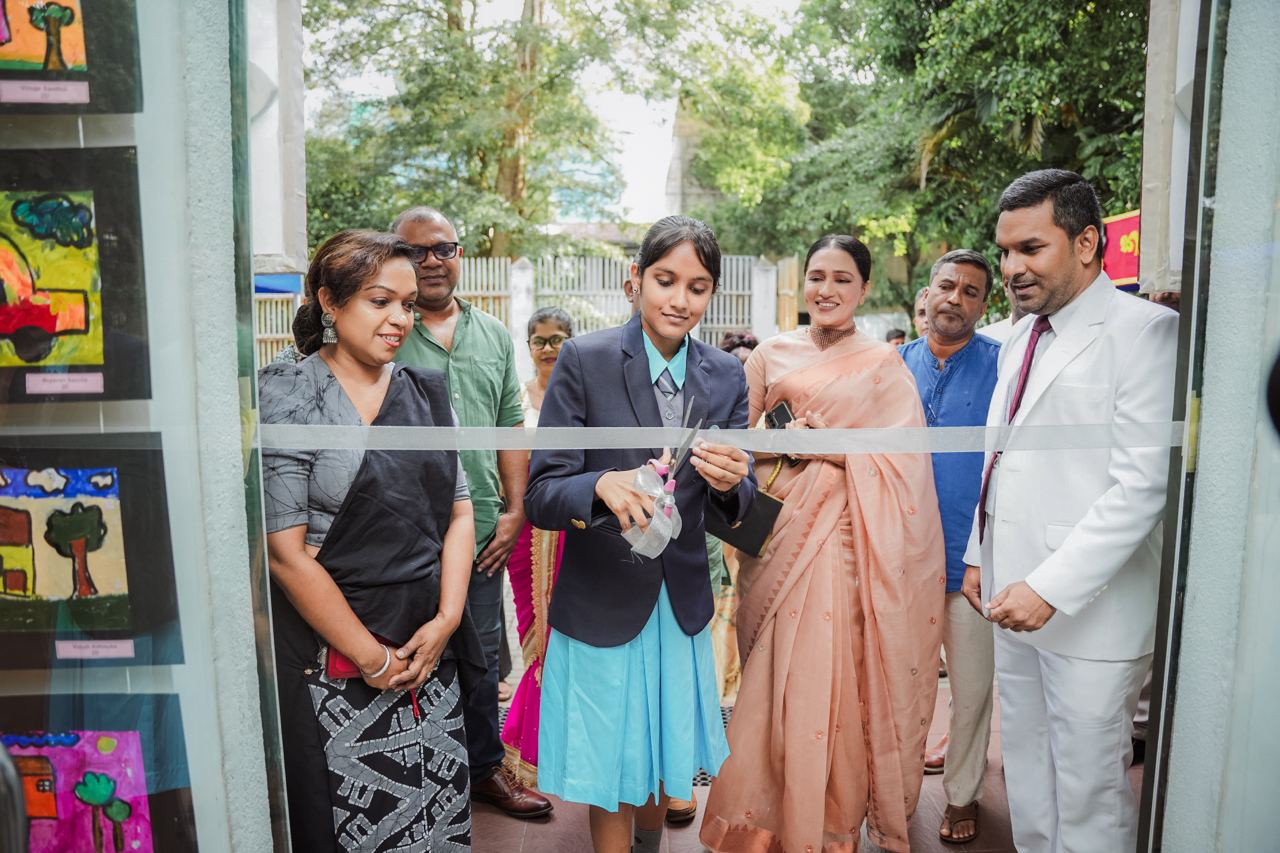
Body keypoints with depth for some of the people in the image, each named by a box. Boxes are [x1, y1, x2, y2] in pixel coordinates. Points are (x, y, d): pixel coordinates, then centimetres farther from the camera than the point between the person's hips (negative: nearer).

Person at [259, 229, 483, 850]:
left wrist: (446, 620, -4)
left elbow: (459, 511, 8)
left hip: (432, 654, 5)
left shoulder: (427, 392, 7)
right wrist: (373, 659, -10)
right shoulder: (287, 397, -9)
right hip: (334, 665, -5)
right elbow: (285, 553, -13)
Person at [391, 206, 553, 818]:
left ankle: (485, 768, 35)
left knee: (481, 660, 17)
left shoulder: (495, 336, 10)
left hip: (483, 531, 4)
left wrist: (515, 509, 4)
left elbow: (510, 428, 12)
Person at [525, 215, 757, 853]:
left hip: (682, 605, 4)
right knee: (609, 776, 10)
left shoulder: (726, 376, 0)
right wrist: (604, 485, -35)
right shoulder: (585, 359, -12)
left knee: (662, 763, 22)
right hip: (601, 604, -4)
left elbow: (738, 508, -1)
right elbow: (541, 496, -15)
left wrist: (729, 484, -24)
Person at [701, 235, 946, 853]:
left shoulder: (883, 365, 2)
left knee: (830, 678, -1)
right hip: (779, 526, 3)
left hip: (844, 532, -3)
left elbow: (902, 459, -6)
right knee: (771, 677, 8)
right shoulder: (773, 354, 10)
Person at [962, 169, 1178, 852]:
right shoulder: (1020, 339, 14)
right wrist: (979, 556, 17)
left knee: (1087, 794, 4)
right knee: (1027, 776, 19)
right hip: (1014, 596, 7)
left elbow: (1142, 486, -19)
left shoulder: (1145, 330, -11)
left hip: (1091, 612, -7)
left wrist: (1051, 588, -21)